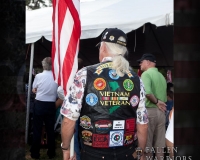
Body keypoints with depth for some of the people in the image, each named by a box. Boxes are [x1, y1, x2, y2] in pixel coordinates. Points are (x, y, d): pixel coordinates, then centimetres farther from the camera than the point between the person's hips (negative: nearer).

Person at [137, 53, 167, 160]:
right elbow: (164, 96, 17)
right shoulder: (161, 76, 16)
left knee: (147, 144, 1)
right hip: (161, 111, 8)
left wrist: (156, 102, -14)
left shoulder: (146, 74, -10)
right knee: (159, 144, 11)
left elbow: (147, 92, -26)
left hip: (149, 111, -8)